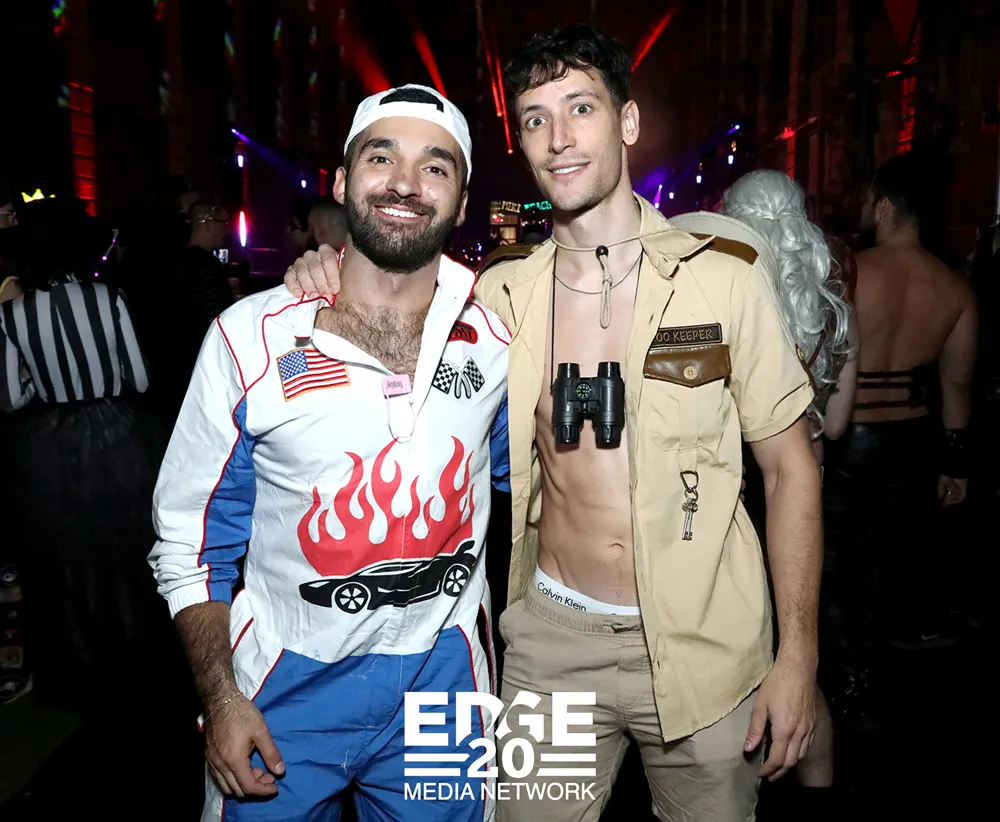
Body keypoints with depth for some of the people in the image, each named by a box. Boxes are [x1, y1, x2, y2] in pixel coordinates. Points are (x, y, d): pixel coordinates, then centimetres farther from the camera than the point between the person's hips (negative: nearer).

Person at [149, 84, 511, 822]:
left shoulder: (498, 339, -7)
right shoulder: (250, 338, -12)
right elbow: (189, 538, -4)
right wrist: (221, 697, -7)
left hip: (442, 680, 2)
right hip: (286, 687, -1)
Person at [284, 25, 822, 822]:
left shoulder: (724, 274, -8)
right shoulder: (504, 295, -2)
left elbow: (791, 465, -3)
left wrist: (797, 655, -5)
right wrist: (329, 272, -11)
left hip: (703, 645, -1)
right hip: (551, 636, 2)